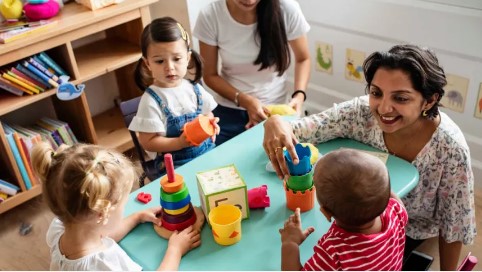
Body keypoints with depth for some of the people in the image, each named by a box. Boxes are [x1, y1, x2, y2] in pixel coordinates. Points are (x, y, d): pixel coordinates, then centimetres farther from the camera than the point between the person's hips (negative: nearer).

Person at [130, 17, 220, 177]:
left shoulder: (195, 89, 4)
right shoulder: (151, 100, -11)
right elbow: (148, 142, -11)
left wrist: (211, 125, -5)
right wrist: (180, 143, -22)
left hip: (208, 153, 5)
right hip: (175, 164, -5)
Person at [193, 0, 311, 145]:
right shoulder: (210, 16, -17)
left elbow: (303, 59, -1)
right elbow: (210, 75, -6)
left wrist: (299, 95, -18)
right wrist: (245, 100, -19)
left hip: (274, 111, 0)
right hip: (228, 112, 0)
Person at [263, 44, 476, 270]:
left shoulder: (450, 148, -31)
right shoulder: (361, 112, -26)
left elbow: (453, 225, -17)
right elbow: (299, 129, -23)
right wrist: (275, 123, -47)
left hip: (411, 228, -2)